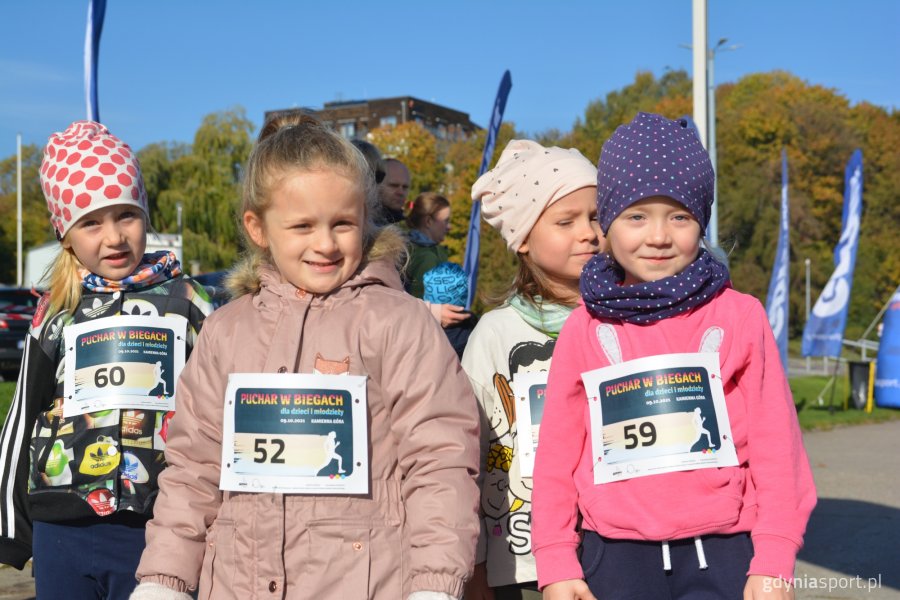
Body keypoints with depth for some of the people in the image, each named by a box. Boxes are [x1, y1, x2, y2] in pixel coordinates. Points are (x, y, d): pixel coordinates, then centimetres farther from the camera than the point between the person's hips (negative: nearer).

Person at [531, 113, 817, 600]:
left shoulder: (740, 316, -1)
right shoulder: (584, 328, 1)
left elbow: (775, 445, 0)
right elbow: (557, 454, 4)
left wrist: (774, 560, -4)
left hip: (722, 554, -1)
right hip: (615, 558, 1)